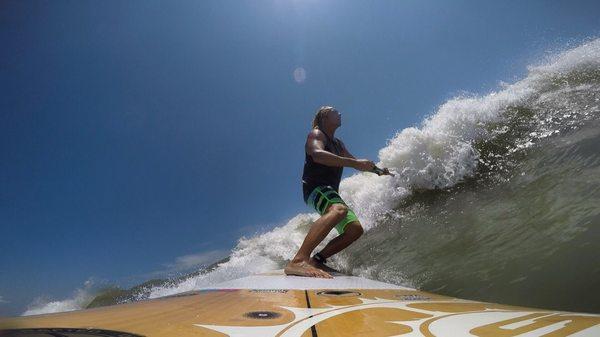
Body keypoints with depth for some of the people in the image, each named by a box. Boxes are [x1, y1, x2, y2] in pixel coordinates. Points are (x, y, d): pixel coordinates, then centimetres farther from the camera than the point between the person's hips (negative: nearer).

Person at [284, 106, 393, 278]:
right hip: (314, 188, -9)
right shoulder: (316, 134, -3)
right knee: (339, 209, -39)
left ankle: (317, 260, -1)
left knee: (355, 229, 0)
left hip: (330, 192, 9)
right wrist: (355, 163, -31)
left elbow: (354, 161, 34)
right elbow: (318, 155, -25)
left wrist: (377, 170, 21)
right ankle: (299, 261, -50)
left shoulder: (338, 144, 25)